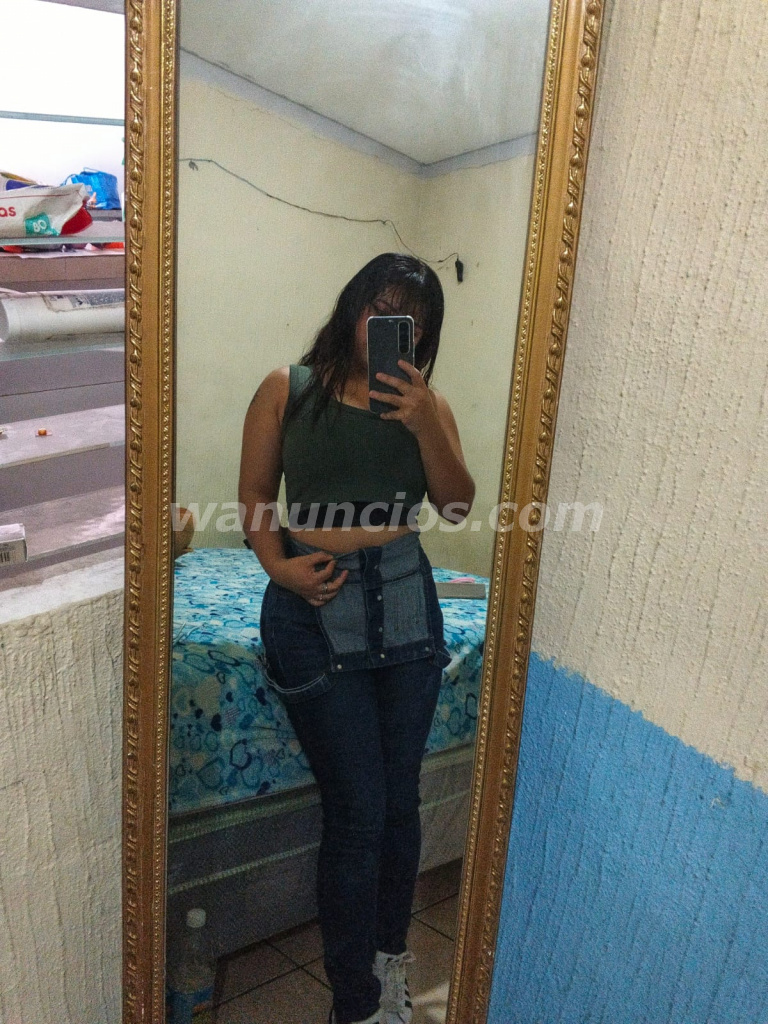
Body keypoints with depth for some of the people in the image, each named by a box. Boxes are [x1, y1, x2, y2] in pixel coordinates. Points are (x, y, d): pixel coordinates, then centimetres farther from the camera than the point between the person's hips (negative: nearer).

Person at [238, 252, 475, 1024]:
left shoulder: (426, 403, 8)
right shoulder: (288, 390, 1)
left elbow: (458, 504, -1)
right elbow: (254, 497, 2)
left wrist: (425, 425, -14)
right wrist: (278, 564, -14)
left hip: (405, 601, 4)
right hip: (317, 608, -3)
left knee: (399, 800, 12)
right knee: (358, 809, 0)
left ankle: (387, 955, 37)